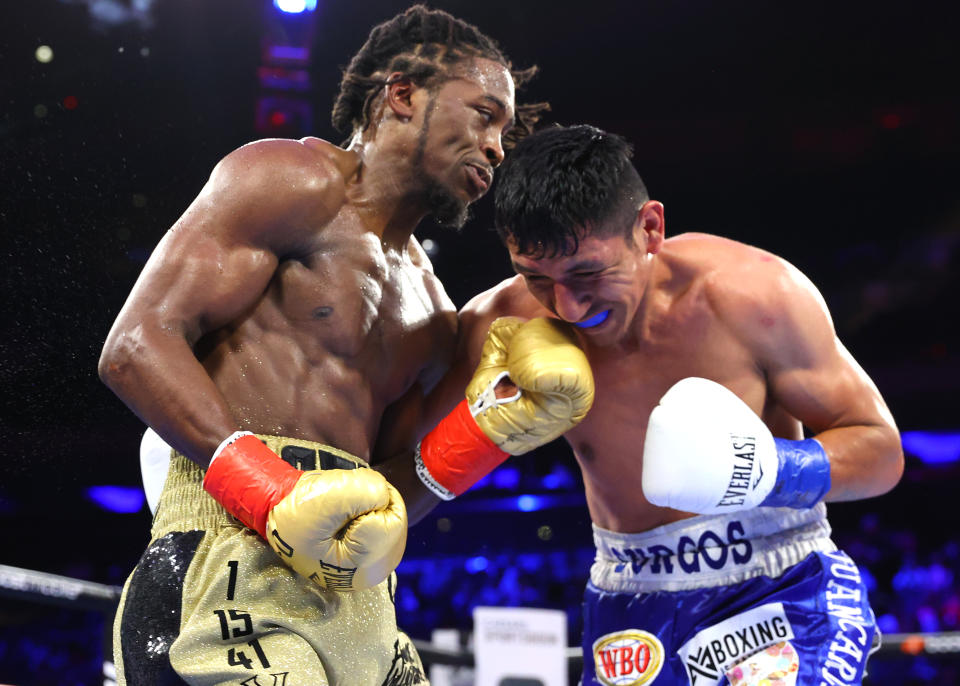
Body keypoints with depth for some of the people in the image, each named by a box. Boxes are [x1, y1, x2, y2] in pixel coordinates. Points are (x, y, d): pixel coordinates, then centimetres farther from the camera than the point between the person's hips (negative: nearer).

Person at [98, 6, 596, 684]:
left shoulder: (432, 314, 23)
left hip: (360, 605, 8)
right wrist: (273, 491, -21)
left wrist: (483, 434, 4)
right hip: (234, 559, -8)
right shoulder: (295, 180, 0)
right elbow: (136, 346, -10)